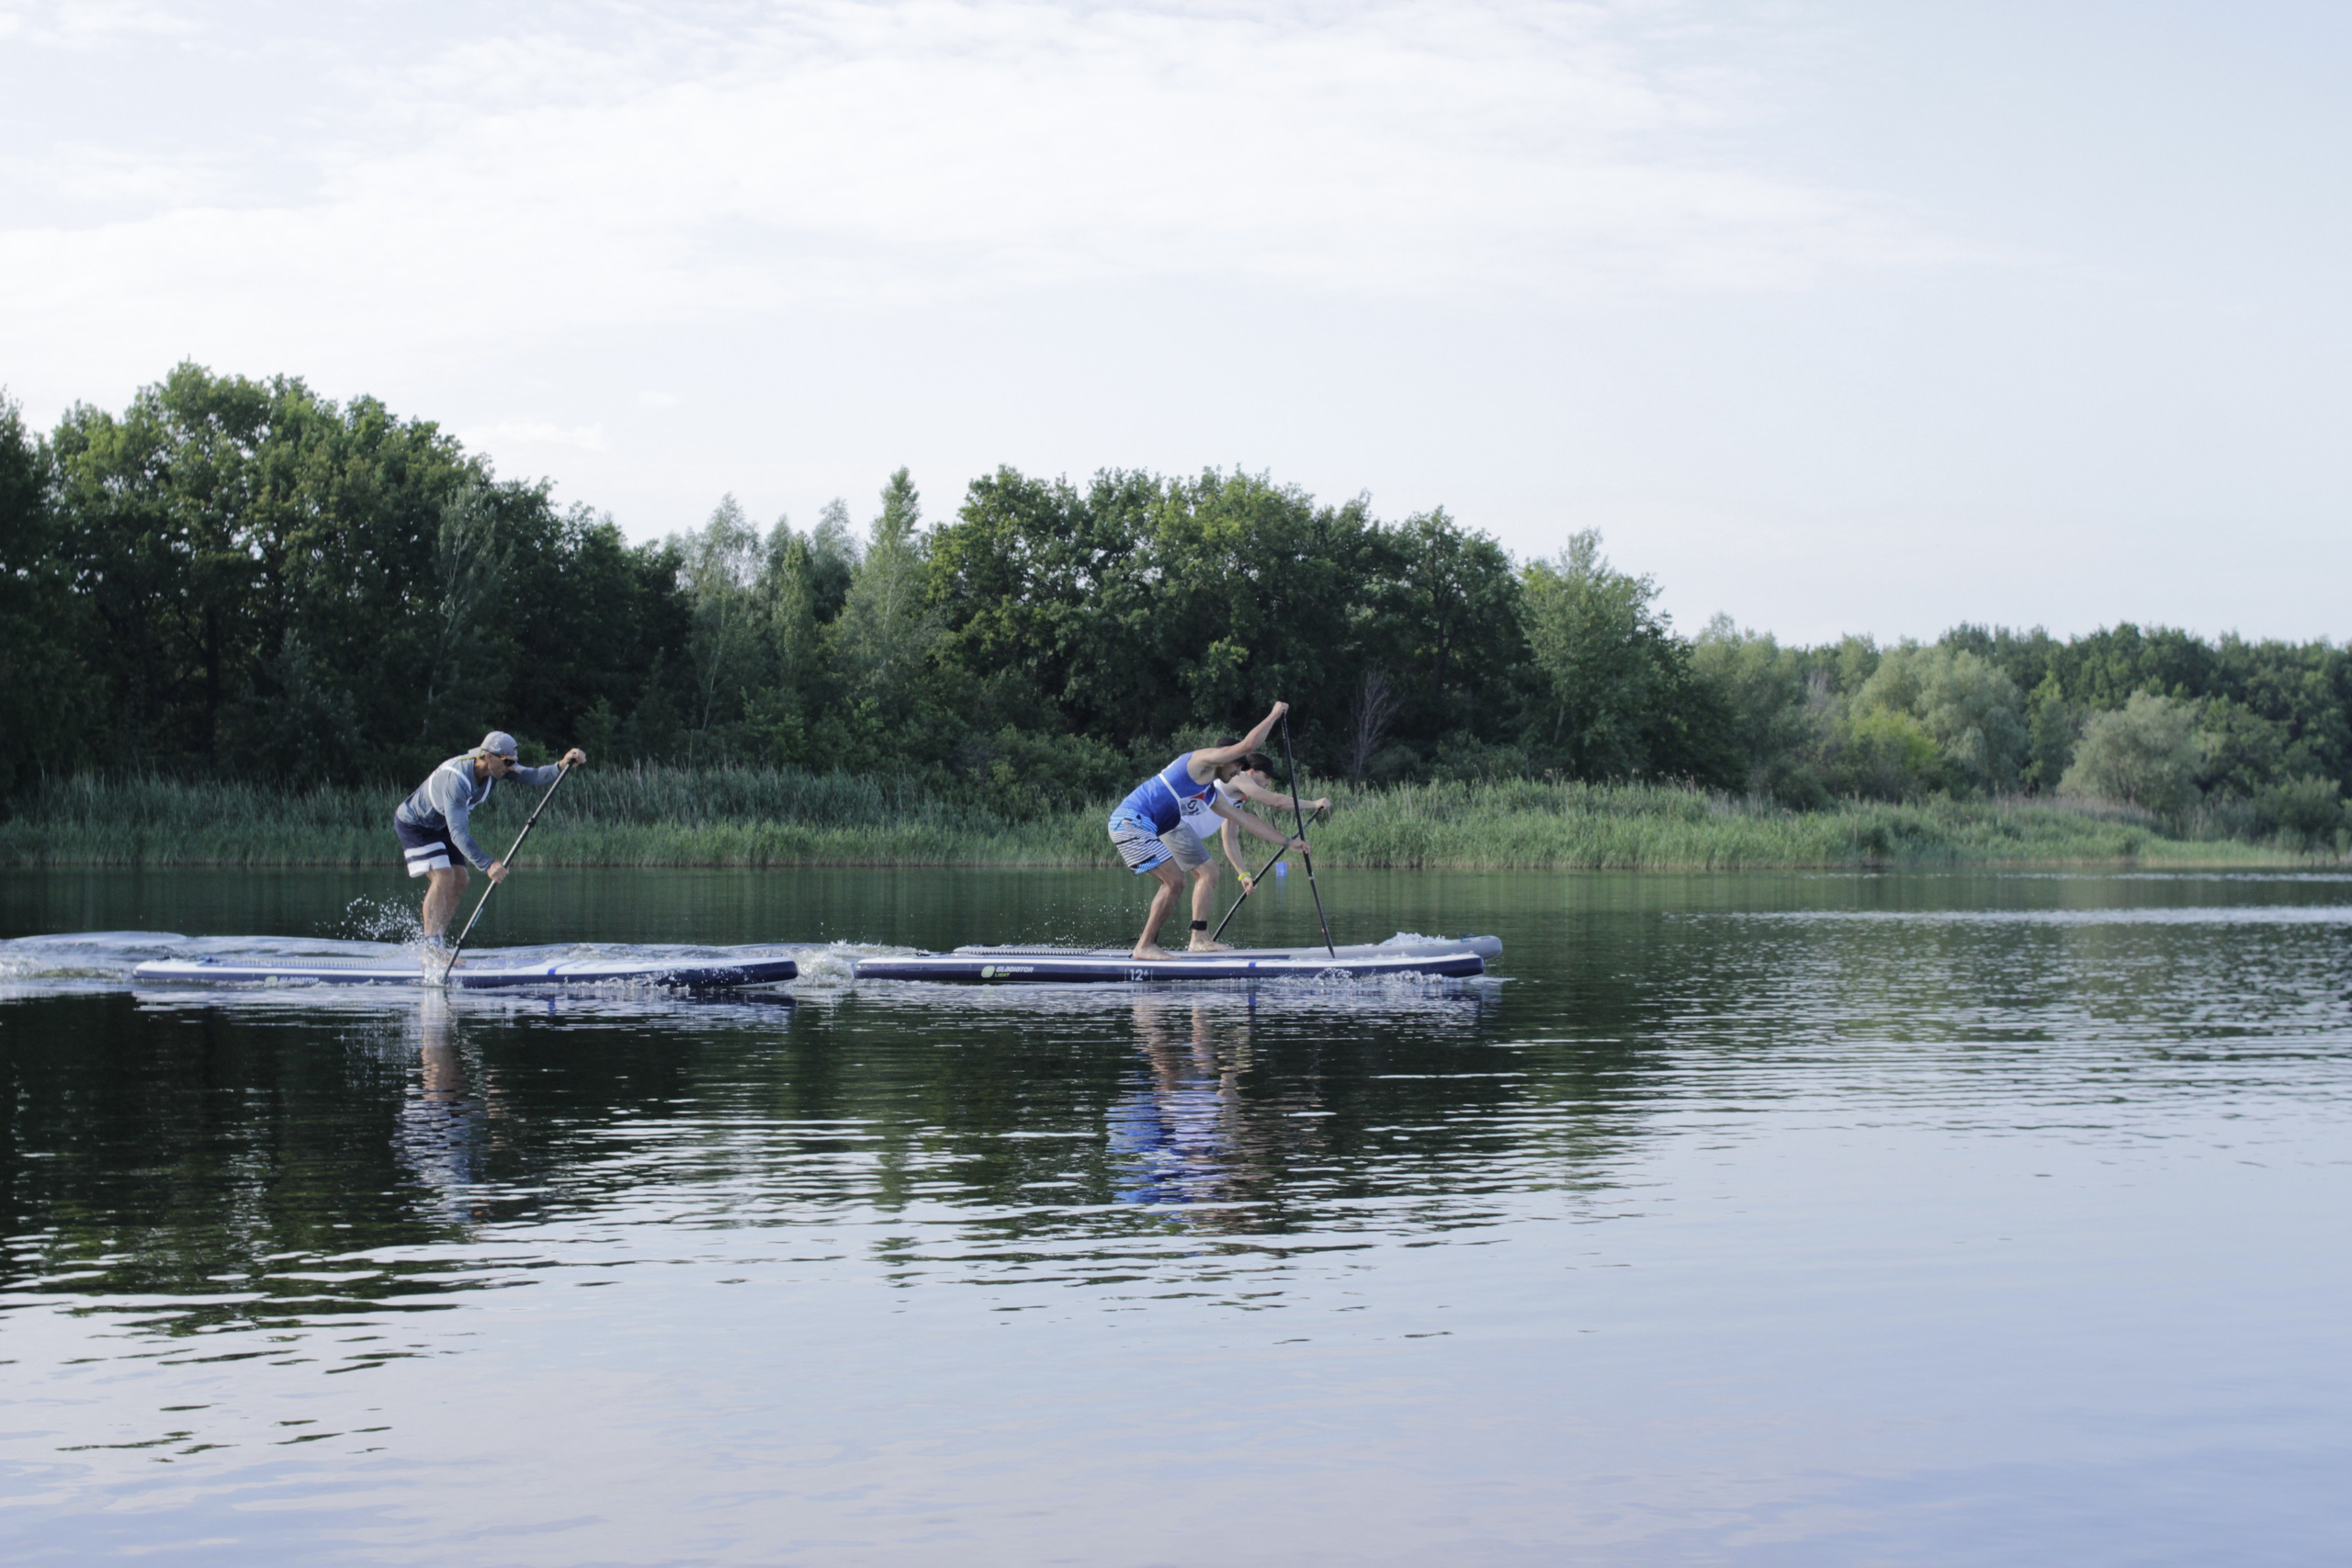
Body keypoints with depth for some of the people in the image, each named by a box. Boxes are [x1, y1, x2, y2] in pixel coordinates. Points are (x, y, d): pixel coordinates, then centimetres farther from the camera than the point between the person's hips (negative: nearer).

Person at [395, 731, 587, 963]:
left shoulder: (496, 766, -16)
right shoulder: (456, 780, -39)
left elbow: (533, 777, -23)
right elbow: (458, 833, -43)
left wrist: (562, 766, -43)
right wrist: (487, 865, -51)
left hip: (439, 825, 9)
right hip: (413, 824, -9)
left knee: (460, 880, 1)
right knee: (443, 878, -22)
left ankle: (436, 945, 8)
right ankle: (430, 952, -22)